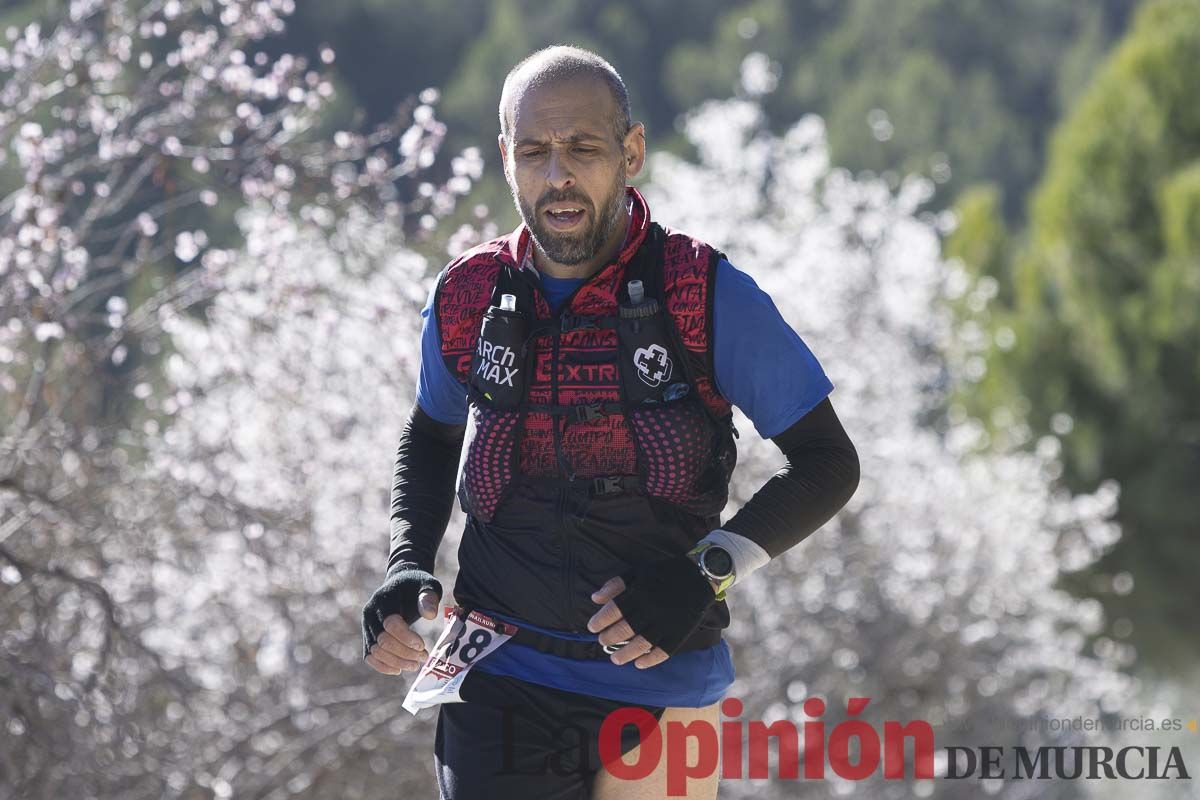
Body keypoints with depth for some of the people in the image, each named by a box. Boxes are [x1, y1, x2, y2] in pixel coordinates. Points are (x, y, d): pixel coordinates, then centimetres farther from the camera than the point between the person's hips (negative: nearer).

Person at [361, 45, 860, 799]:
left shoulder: (707, 298, -8)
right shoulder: (467, 299, 1)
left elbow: (828, 464, -4)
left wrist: (707, 572, -17)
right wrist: (408, 567, 4)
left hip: (664, 686, -1)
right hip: (499, 689, 2)